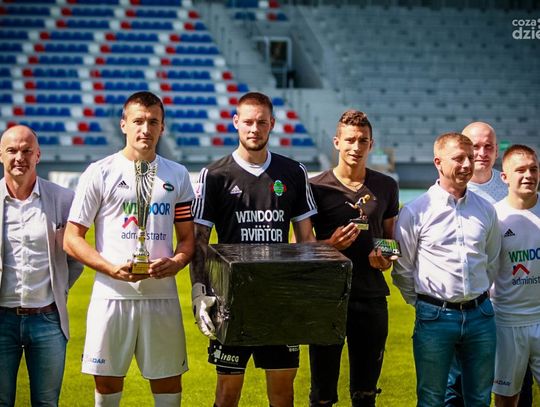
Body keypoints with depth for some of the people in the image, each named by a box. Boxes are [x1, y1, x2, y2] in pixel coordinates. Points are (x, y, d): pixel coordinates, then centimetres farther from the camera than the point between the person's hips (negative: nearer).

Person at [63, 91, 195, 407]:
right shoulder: (100, 173, 0)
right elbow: (72, 238, -2)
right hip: (112, 295, -2)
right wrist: (113, 269, -16)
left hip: (162, 295, 2)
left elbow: (188, 238, 13)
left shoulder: (177, 176, 9)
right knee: (108, 381, 4)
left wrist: (175, 263, -10)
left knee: (168, 381, 7)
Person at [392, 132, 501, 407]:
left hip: (480, 314, 4)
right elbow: (402, 270, 3)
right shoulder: (415, 212, -6)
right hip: (435, 318, -4)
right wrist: (424, 304, 7)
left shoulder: (485, 209, 6)